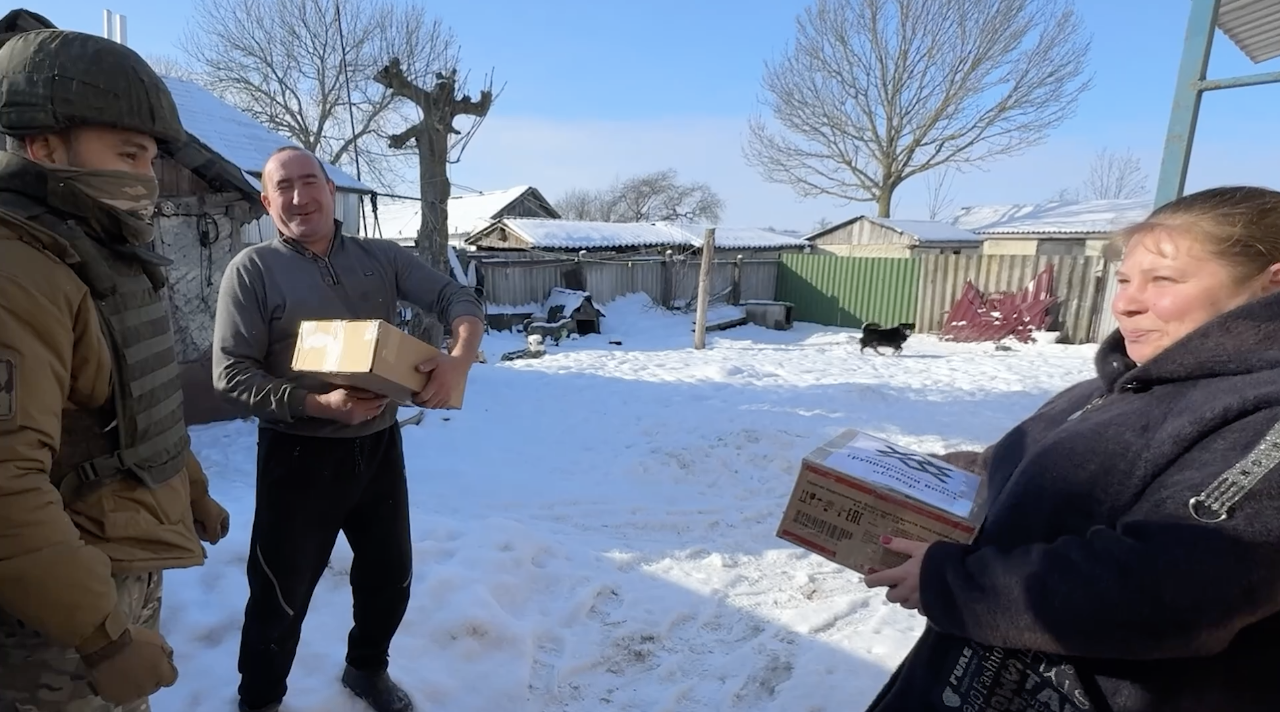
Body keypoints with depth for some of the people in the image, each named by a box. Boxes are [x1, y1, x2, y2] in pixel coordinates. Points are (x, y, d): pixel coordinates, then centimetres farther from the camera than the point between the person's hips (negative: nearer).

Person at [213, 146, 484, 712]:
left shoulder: (382, 257, 1)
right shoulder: (252, 269, -8)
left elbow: (457, 299, -2)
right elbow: (231, 373, -12)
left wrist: (461, 356, -22)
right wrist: (318, 404, -24)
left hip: (379, 445, 4)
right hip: (299, 454, -4)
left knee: (390, 573, 20)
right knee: (281, 592, 11)